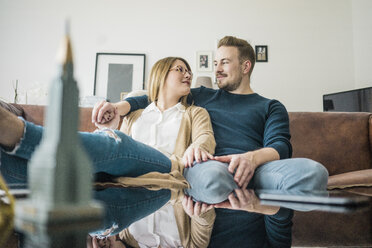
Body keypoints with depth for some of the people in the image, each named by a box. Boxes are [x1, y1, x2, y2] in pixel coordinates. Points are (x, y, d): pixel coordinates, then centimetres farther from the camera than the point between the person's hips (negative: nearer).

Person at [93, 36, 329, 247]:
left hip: (255, 169, 1)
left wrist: (253, 157, -19)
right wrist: (121, 106, 6)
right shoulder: (202, 96, 29)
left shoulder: (271, 107, 23)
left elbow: (280, 146, 5)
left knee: (314, 172, -30)